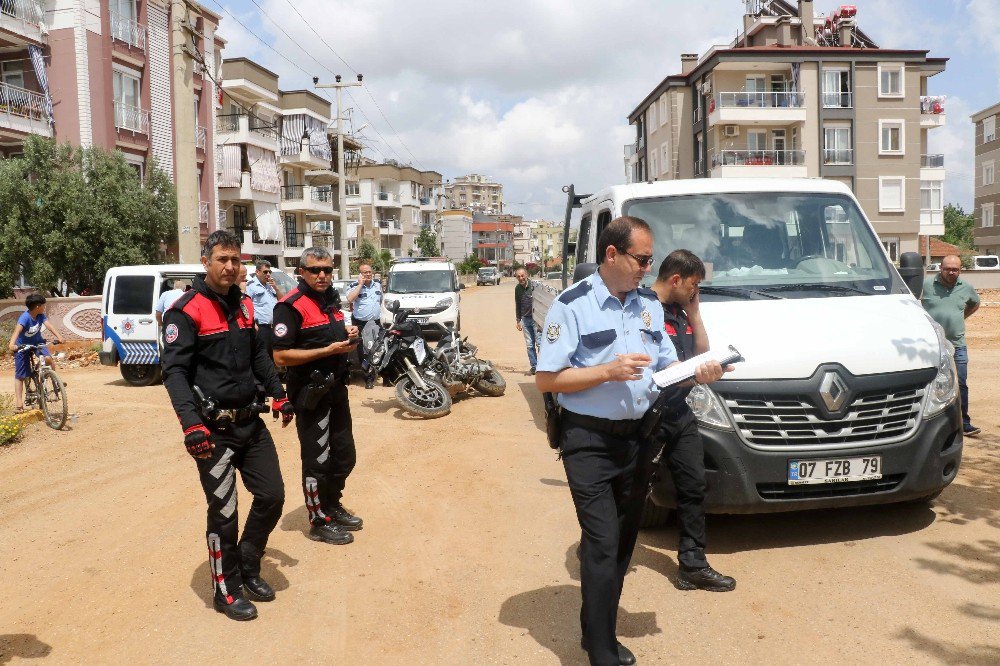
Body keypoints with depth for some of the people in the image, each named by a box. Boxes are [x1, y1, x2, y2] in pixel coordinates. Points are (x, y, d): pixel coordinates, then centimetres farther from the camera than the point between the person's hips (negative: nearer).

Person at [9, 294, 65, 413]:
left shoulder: (41, 316, -14)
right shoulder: (25, 317, -29)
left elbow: (48, 325, -27)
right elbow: (17, 330, -44)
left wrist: (58, 336, -45)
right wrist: (12, 343, -61)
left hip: (37, 342, 3)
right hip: (22, 345, -3)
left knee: (48, 358, -28)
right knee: (20, 376, 0)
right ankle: (18, 403, 4)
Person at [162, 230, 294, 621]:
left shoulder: (244, 305, 10)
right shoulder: (186, 311, -12)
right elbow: (174, 371, -18)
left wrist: (277, 394, 17)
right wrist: (190, 422, -29)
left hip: (250, 421, 7)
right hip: (213, 429, -7)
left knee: (272, 495, 10)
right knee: (223, 512, 2)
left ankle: (248, 568, 32)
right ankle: (227, 592, 20)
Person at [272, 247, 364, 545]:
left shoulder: (331, 299, 11)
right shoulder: (291, 305, -17)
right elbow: (281, 356, -23)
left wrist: (347, 335, 4)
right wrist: (329, 350, -25)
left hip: (336, 389, 9)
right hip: (311, 394, -9)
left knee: (344, 455, 19)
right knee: (317, 461, 3)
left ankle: (333, 506, 39)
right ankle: (319, 522, 19)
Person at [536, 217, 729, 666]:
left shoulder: (650, 304, 8)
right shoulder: (572, 306, -11)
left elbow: (665, 366, 14)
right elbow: (546, 380, -14)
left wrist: (696, 372, -8)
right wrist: (609, 371, -23)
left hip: (638, 439, 7)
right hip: (590, 442, -6)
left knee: (624, 542, 14)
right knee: (603, 544, -10)